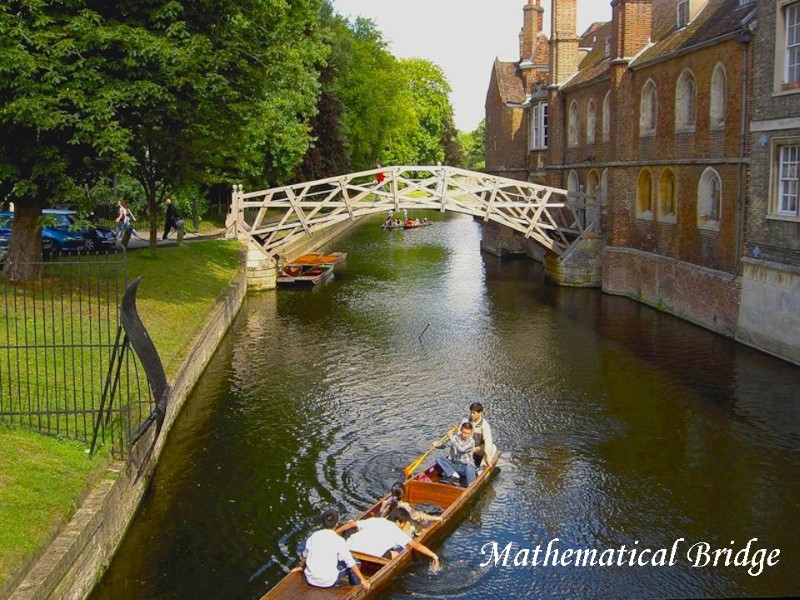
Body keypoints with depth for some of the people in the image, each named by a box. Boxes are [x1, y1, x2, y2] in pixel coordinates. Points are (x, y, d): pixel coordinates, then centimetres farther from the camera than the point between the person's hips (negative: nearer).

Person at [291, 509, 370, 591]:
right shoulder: (339, 540, -12)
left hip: (310, 580, 5)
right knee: (354, 562, 14)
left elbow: (305, 555, 16)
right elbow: (351, 563, -10)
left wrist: (301, 567, 35)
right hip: (328, 582, -5)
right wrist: (362, 579, -1)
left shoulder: (314, 536, 0)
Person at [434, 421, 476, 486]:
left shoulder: (471, 442, -8)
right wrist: (436, 445, -14)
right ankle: (453, 474, -30)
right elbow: (443, 446, 8)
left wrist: (452, 439, -22)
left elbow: (461, 449, -24)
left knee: (469, 469, -39)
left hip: (465, 467, -4)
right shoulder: (455, 438, 2)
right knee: (439, 459, -16)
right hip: (453, 465, 4)